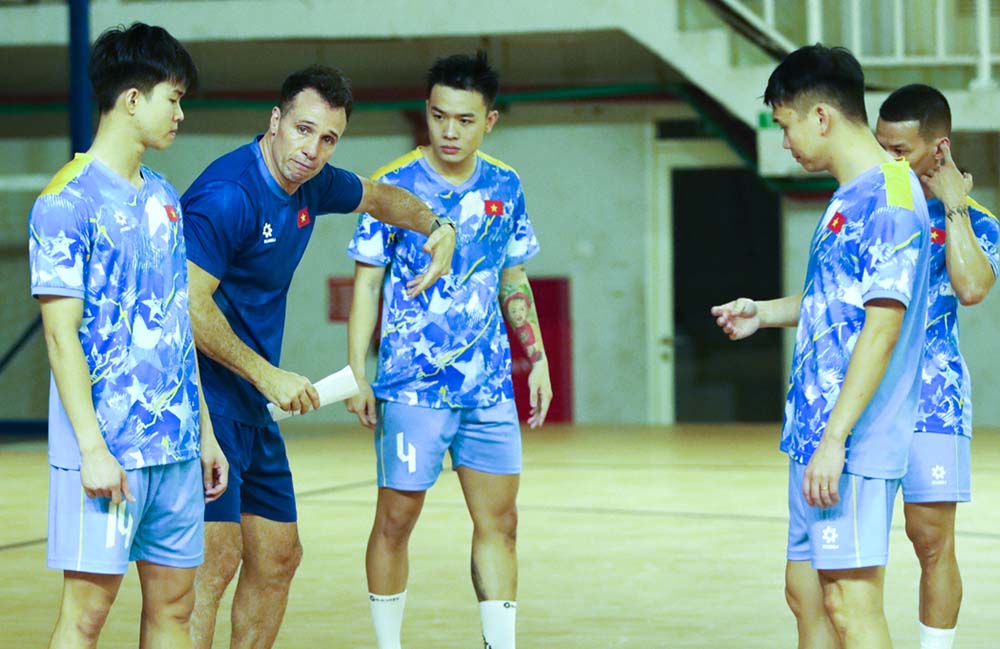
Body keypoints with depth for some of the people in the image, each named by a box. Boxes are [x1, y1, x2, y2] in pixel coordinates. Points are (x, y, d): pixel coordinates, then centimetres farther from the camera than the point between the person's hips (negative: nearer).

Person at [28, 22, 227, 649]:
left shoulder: (164, 197, 14)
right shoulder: (68, 201, -9)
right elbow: (61, 334, -13)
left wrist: (205, 430, 16)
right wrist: (92, 448, -18)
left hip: (176, 442, 7)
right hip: (108, 447, -7)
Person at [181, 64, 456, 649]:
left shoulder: (311, 185, 7)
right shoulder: (229, 194, -20)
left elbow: (378, 197, 30)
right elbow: (190, 306, -23)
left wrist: (438, 228, 11)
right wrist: (267, 375, -19)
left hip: (255, 411, 9)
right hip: (204, 399, -9)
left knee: (278, 558, 12)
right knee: (216, 557, -16)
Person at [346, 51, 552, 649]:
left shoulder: (505, 186, 6)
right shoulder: (395, 184, -6)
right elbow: (367, 283, -3)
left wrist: (538, 359, 12)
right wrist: (357, 374, -8)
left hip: (491, 384, 4)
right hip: (412, 385, -4)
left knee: (499, 521, 3)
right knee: (397, 518, 0)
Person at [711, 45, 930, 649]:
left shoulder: (889, 197, -15)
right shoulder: (851, 196, 15)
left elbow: (882, 326, -20)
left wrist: (835, 439, -22)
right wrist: (765, 312, 25)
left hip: (855, 442, -10)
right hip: (814, 438, 10)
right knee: (806, 593, 14)